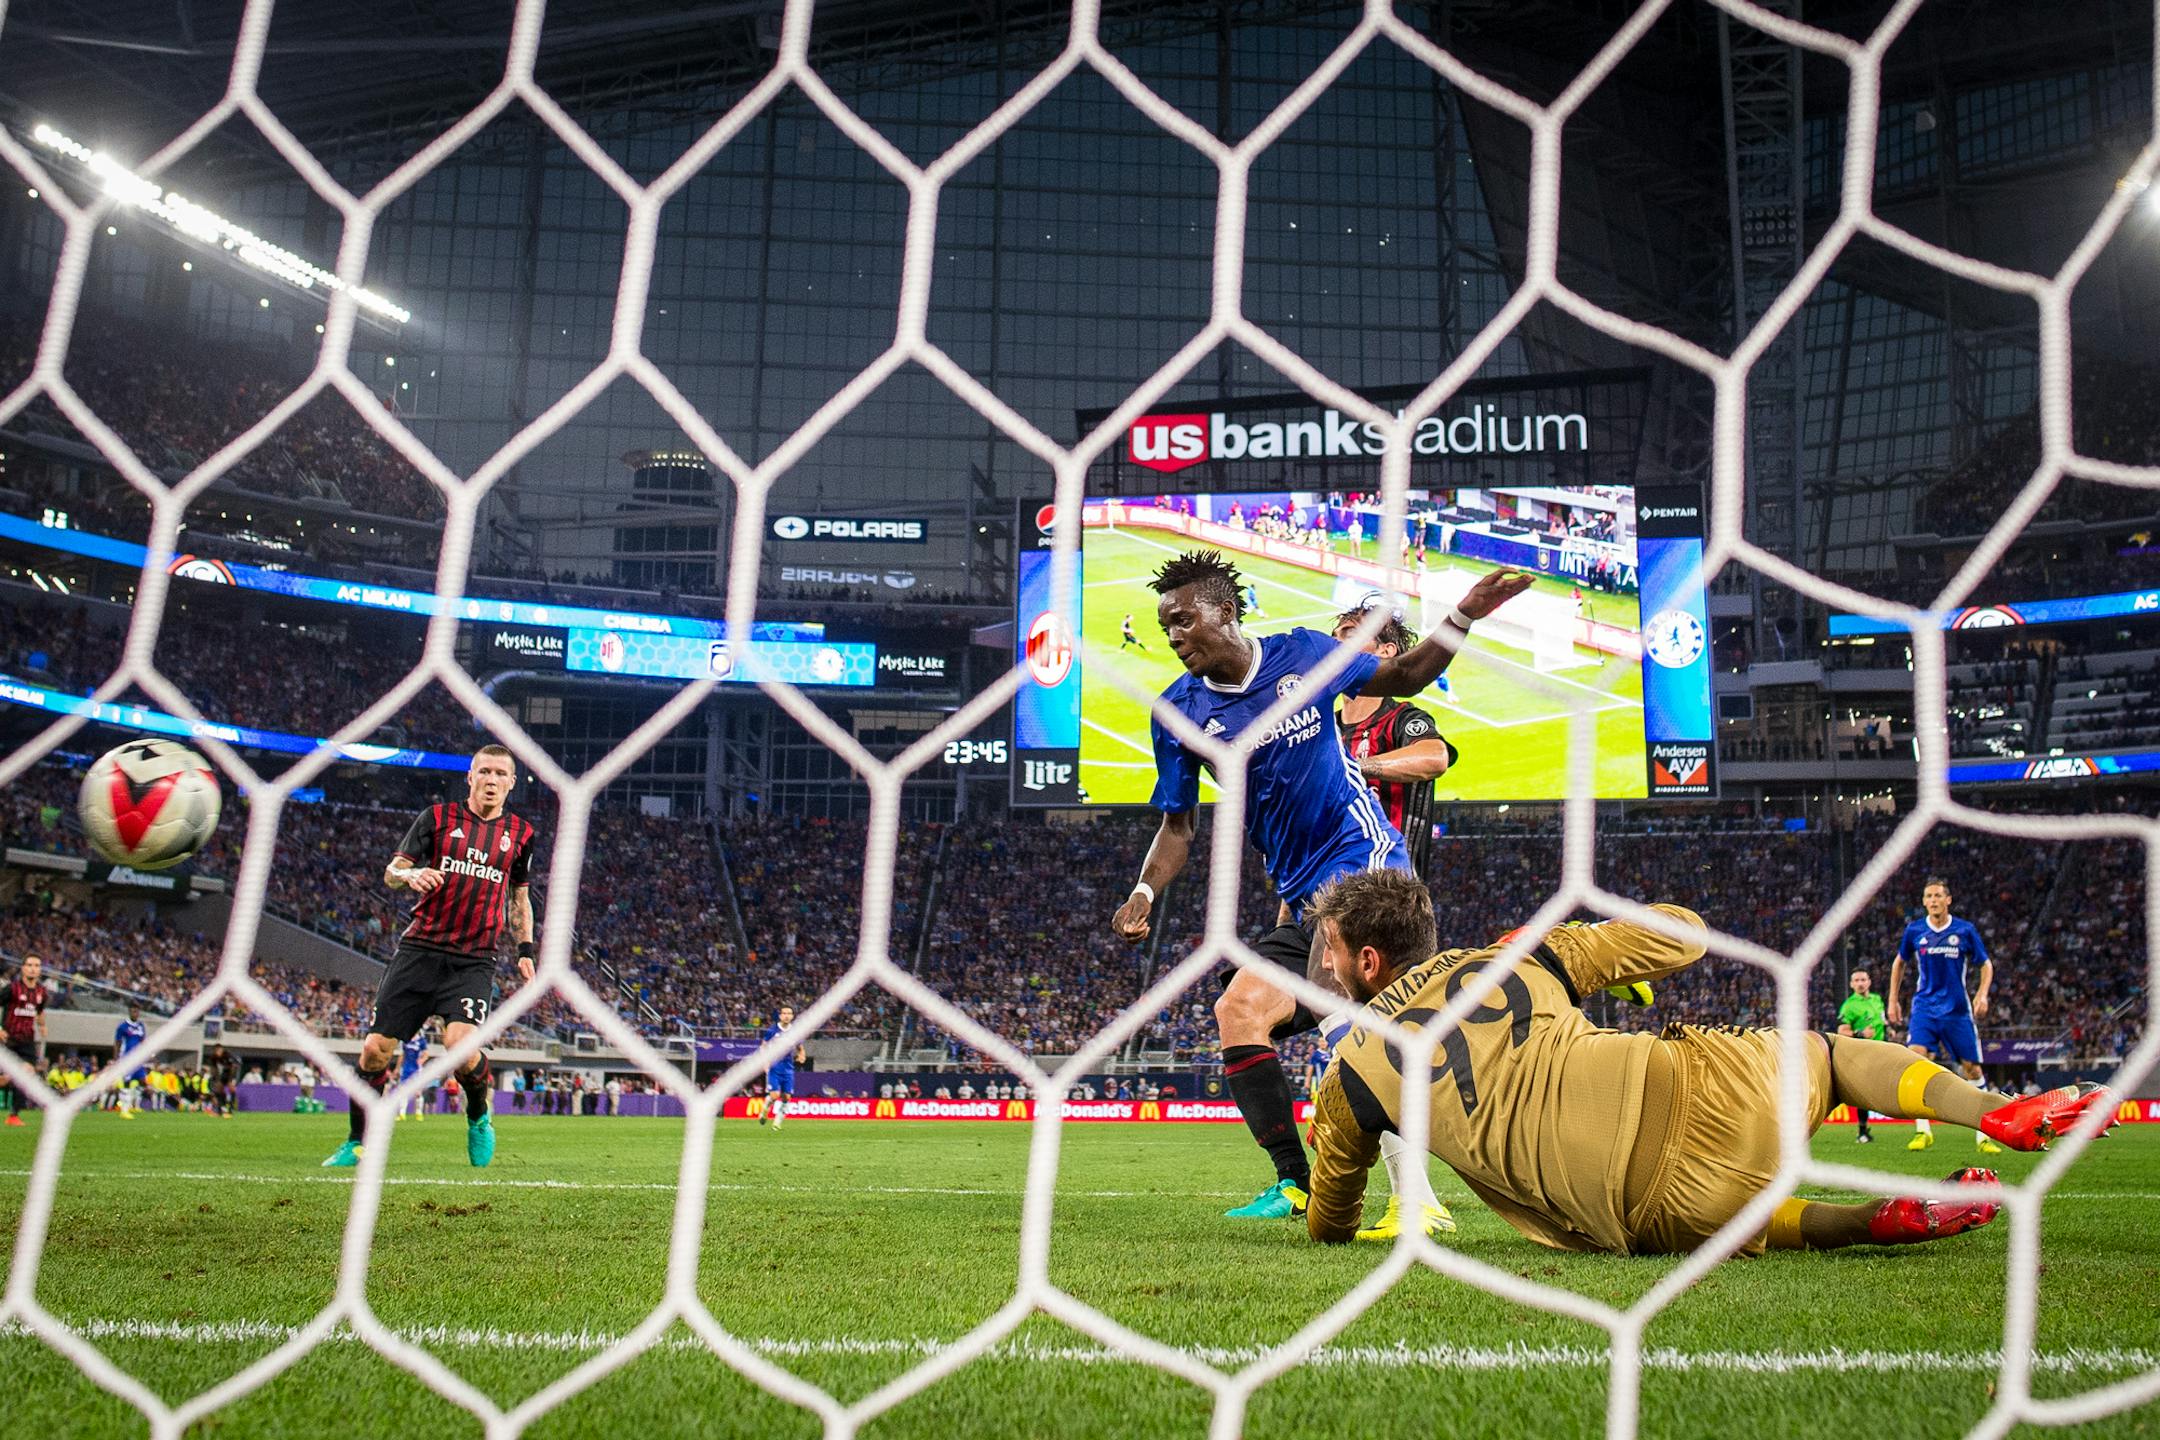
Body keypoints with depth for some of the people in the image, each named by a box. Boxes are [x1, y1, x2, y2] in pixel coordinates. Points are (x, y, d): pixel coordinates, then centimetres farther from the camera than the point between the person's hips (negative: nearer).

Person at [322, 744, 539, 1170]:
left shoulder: (520, 832, 10)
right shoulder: (437, 817, 4)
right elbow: (391, 871, 3)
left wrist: (525, 951, 15)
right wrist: (410, 874, -20)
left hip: (474, 960, 0)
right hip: (420, 949, 0)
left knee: (460, 1043, -23)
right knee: (376, 1048, -4)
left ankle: (479, 1116, 7)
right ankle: (357, 1143, 17)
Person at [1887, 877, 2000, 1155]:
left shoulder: (1965, 930, -2)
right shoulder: (1913, 931, 1)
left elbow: (1986, 964, 7)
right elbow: (1899, 962, 17)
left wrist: (1982, 993, -11)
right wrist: (1892, 1000, 14)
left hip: (1958, 1010, 0)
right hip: (1924, 1006, 0)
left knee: (1972, 1068, 2)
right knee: (1916, 1059, -19)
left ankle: (1983, 1134, 15)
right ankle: (1922, 1130, -14)